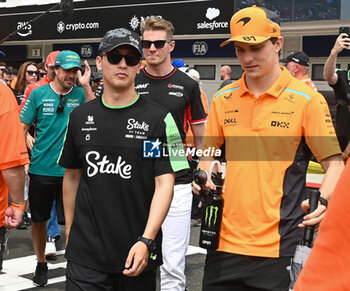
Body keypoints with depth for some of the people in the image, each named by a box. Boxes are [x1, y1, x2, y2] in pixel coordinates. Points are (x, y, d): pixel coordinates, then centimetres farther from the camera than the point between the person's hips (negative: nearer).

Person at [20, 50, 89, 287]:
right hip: (41, 168, 0)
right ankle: (41, 263, 29)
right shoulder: (38, 94, 0)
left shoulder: (80, 94, 1)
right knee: (39, 219, 11)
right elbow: (23, 128, 3)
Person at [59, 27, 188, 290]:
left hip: (137, 253, -2)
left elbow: (165, 183, -9)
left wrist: (146, 241, -18)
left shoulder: (159, 118, -4)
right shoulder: (80, 117, 7)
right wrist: (70, 231, 15)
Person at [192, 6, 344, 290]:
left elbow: (334, 163, -3)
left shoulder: (307, 99, -5)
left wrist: (323, 201, -21)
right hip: (226, 241, 4)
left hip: (278, 244, -3)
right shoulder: (223, 99, 8)